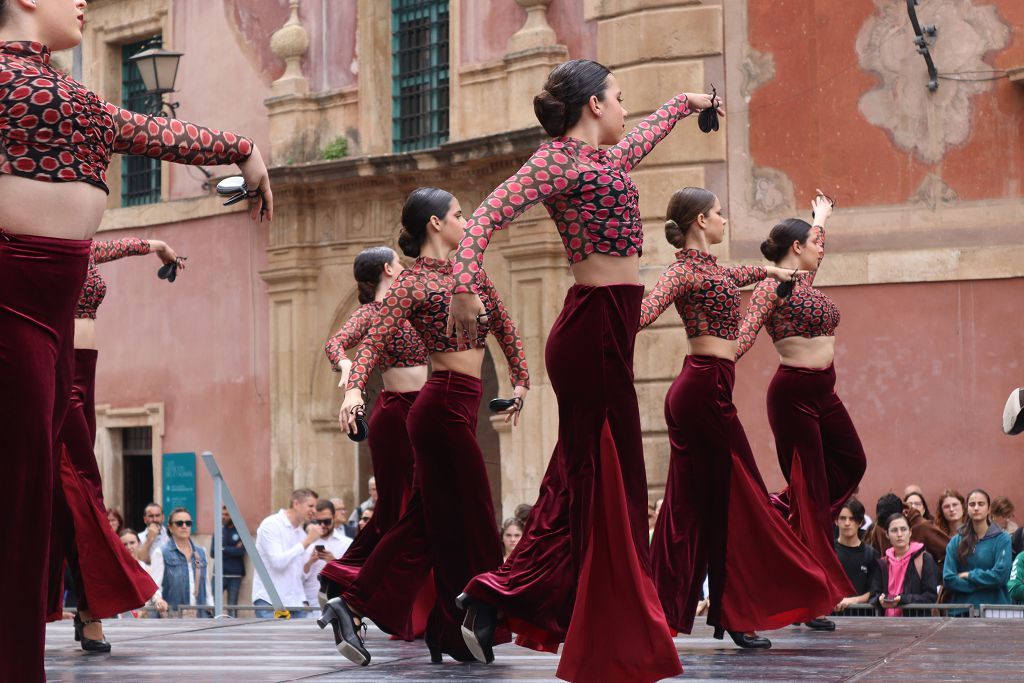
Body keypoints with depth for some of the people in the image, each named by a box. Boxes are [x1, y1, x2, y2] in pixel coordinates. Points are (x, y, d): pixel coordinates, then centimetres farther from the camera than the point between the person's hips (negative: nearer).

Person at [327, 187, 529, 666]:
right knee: (466, 519, -1)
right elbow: (374, 342, -17)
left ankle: (350, 603, 10)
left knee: (426, 520, 9)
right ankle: (459, 632, 8)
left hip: (457, 407, 8)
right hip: (446, 406, -8)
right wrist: (354, 388, -32)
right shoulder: (411, 283, -8)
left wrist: (520, 380, 16)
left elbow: (503, 326, 21)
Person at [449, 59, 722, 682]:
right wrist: (465, 286, -33)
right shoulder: (559, 159, -8)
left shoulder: (606, 158, 18)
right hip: (596, 326, -10)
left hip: (606, 330, 10)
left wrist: (687, 103, 57)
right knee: (607, 485, -7)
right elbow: (491, 214, -19)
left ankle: (500, 598, 16)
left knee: (583, 482, 11)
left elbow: (646, 135, 40)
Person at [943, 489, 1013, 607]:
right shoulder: (956, 541, 7)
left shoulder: (1002, 539, -1)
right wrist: (985, 583, -8)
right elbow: (948, 579, -2)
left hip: (994, 607, -2)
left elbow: (1000, 575, -11)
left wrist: (968, 575, -4)